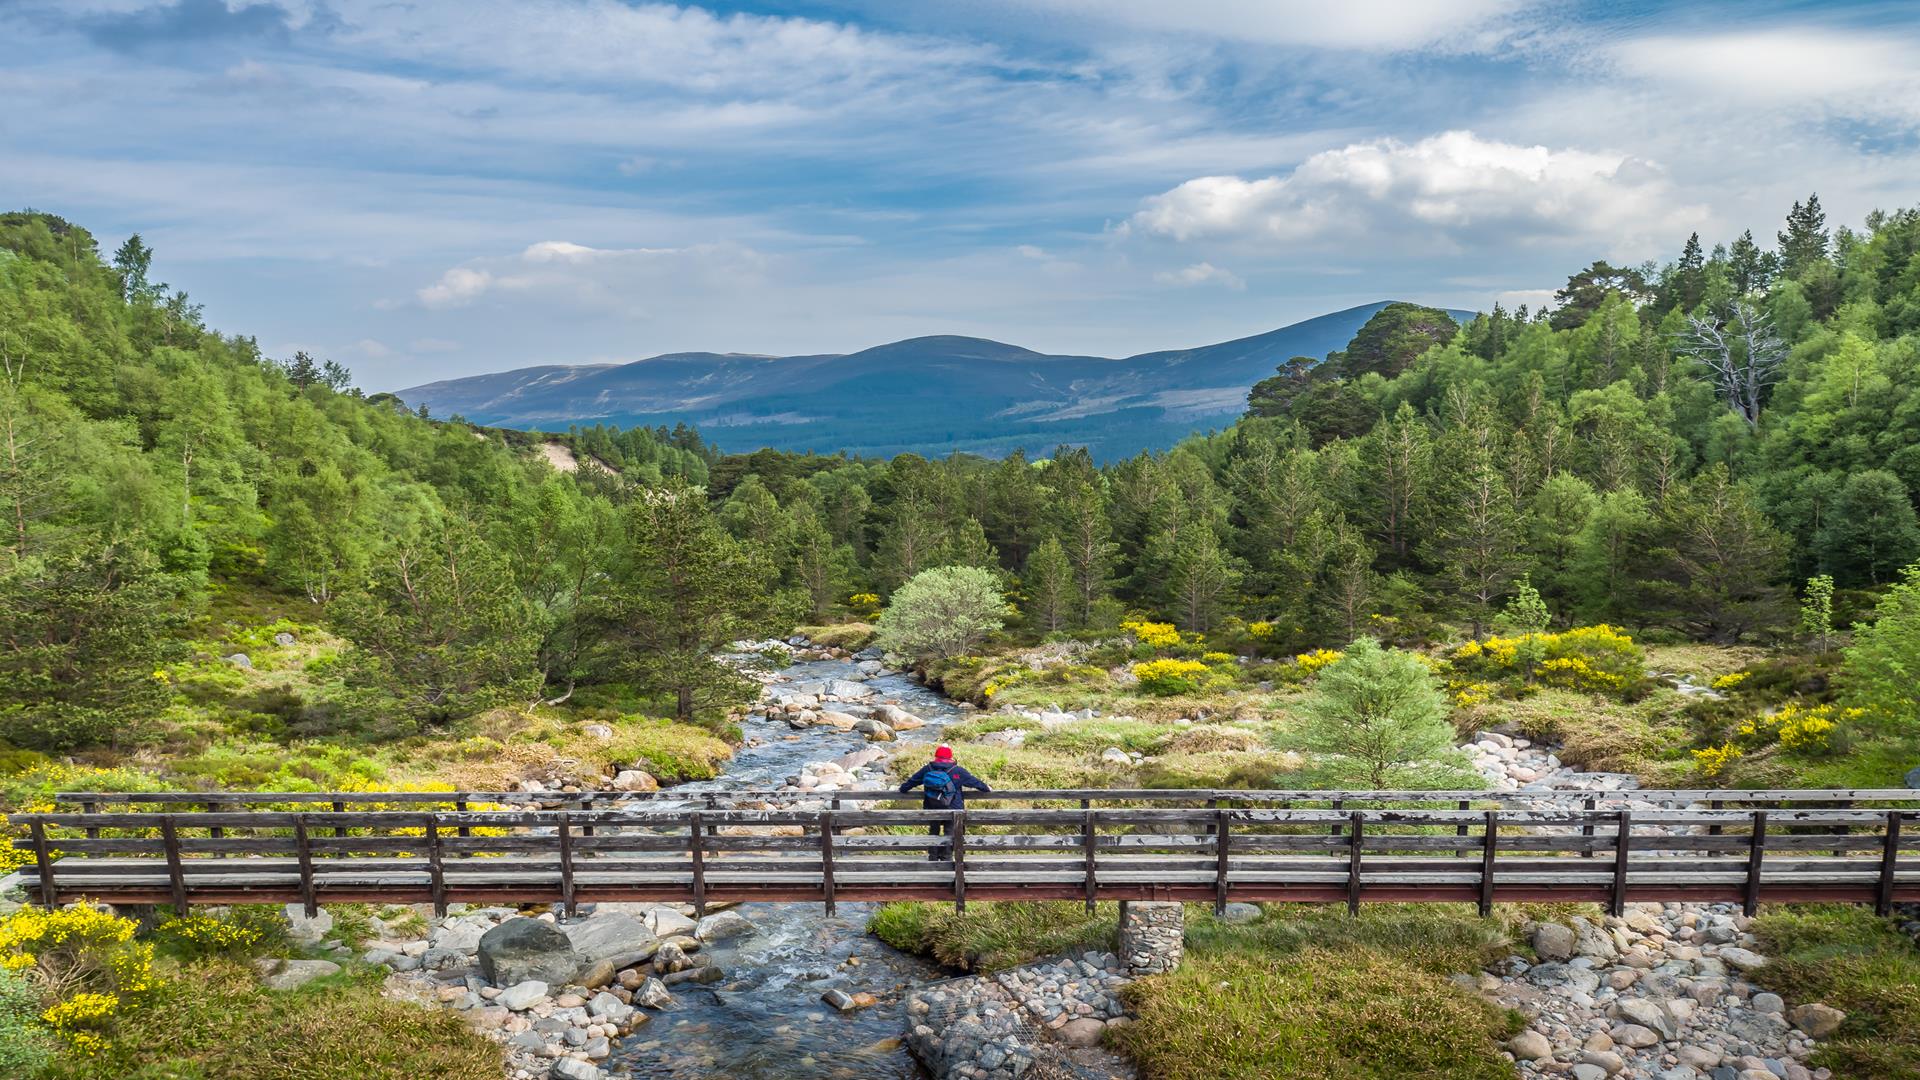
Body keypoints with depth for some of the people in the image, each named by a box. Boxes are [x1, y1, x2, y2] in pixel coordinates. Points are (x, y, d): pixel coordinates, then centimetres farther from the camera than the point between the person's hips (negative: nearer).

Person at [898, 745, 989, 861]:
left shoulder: (927, 769, 0)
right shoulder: (957, 771, -7)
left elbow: (912, 780, 11)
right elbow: (974, 781, 3)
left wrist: (903, 789, 29)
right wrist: (987, 788, 19)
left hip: (932, 810, 3)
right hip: (952, 810, -3)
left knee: (933, 831, 18)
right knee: (949, 832, 6)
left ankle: (933, 857, 22)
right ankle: (946, 858, 6)